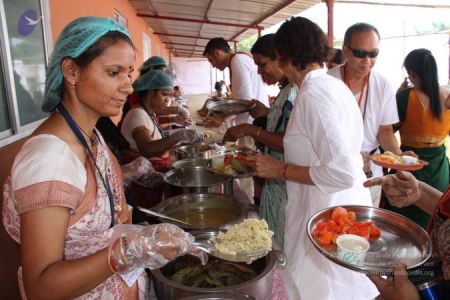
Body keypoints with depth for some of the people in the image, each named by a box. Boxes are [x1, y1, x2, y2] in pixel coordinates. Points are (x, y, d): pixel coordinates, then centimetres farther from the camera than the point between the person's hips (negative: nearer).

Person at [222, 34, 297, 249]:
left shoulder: (296, 92, -19)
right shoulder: (285, 90, 11)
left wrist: (251, 130, -23)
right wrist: (267, 113, 7)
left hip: (287, 185, -9)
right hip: (276, 182, 9)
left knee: (283, 247, 7)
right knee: (272, 241, 21)